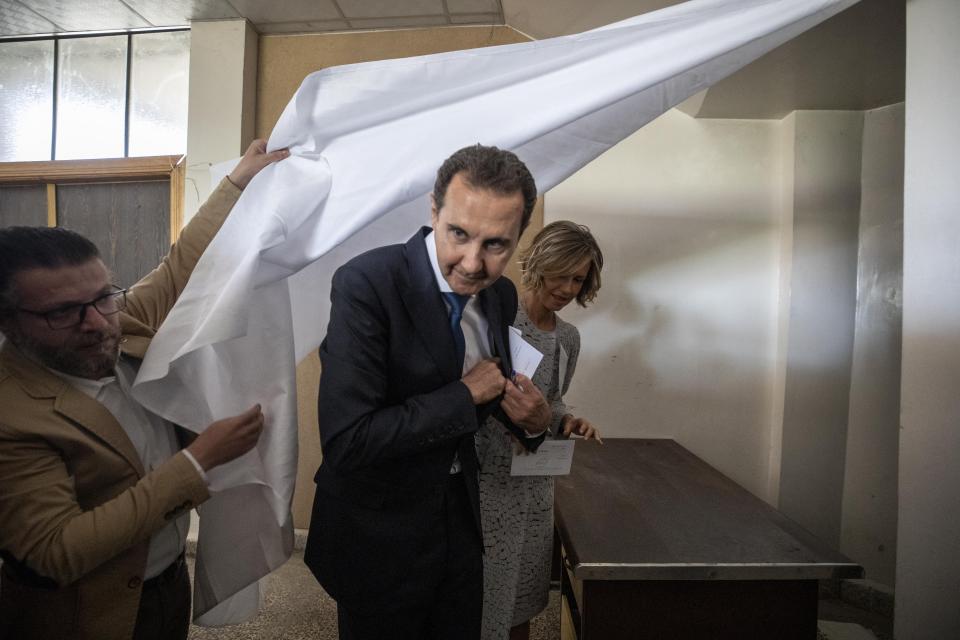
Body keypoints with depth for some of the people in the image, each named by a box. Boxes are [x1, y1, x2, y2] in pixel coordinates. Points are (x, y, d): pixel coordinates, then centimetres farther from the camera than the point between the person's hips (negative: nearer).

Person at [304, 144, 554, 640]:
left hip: (461, 518, 6)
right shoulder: (367, 283, -25)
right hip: (379, 533, -5)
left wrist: (532, 420, -11)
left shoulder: (501, 295, -5)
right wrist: (464, 395, -24)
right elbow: (345, 442, -30)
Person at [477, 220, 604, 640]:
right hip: (486, 477, -6)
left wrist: (567, 423, -5)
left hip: (536, 481, 6)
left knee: (524, 595, 21)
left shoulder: (568, 338, 6)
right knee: (485, 593, 7)